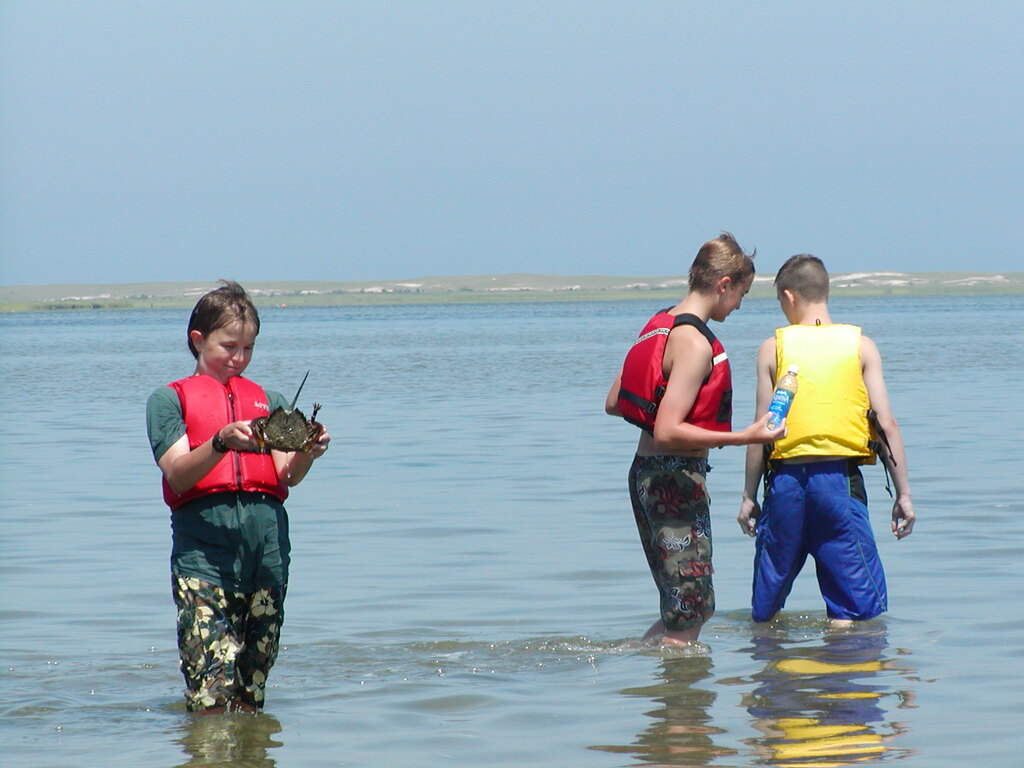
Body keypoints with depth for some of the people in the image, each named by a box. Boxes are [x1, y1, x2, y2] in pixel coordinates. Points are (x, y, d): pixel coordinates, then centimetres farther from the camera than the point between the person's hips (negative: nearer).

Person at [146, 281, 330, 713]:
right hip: (203, 544, -3)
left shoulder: (268, 400, 22)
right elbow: (178, 474, -4)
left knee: (250, 700, 4)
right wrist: (222, 442, -22)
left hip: (268, 541, 4)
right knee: (212, 694, -13)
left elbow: (288, 475, 9)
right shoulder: (170, 399, 12)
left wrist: (306, 453, -14)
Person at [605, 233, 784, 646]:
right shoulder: (696, 343, -18)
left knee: (689, 609, 17)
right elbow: (668, 433, -24)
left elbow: (613, 403, 16)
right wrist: (743, 438, -24)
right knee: (690, 614, -4)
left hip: (645, 472, 10)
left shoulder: (660, 326, 11)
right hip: (676, 478, -10)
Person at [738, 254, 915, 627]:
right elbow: (886, 424, -2)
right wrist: (903, 494, 3)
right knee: (852, 607, 0)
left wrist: (749, 496, 6)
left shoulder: (773, 348, 2)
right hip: (840, 478, -1)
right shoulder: (861, 346, 3)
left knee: (766, 611, 15)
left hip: (786, 479, 1)